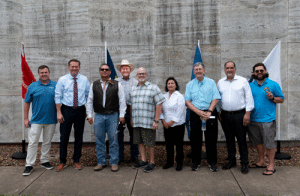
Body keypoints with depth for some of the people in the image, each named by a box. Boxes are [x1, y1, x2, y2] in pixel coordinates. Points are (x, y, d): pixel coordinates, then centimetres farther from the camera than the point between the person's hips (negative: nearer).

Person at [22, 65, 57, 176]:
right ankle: (29, 165, 9)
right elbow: (27, 103, 5)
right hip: (36, 120, -1)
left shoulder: (55, 85, 4)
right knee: (33, 142, 0)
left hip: (51, 120, 1)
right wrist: (25, 118, 1)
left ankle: (44, 161, 26)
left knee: (47, 142, 12)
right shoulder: (32, 86, 2)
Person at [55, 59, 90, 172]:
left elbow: (88, 96, 8)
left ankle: (76, 160, 24)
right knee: (64, 136, 2)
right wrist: (59, 112, -7)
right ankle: (62, 161, 18)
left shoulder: (84, 80, 5)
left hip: (80, 110, 2)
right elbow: (58, 97, -1)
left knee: (79, 136, 9)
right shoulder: (62, 80, 1)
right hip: (66, 110, -1)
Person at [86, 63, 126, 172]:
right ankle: (101, 162, 21)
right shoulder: (94, 85, 9)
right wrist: (89, 115, 4)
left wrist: (121, 115, -3)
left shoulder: (117, 85, 3)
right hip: (98, 116, 2)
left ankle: (114, 163, 14)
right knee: (99, 140, 7)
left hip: (113, 116, -2)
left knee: (113, 140, 1)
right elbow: (89, 101, 11)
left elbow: (122, 101, 2)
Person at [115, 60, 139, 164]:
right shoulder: (115, 82, 10)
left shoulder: (135, 82, 11)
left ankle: (134, 156, 17)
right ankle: (119, 156, 16)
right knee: (119, 134, 4)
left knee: (133, 133, 5)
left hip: (132, 110, 0)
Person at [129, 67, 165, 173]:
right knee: (139, 142, 12)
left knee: (149, 143, 1)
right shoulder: (133, 89, 15)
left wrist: (156, 120, -14)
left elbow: (159, 105, -8)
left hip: (148, 123, -5)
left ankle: (152, 163, 15)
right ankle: (143, 161, 26)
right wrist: (131, 119, 14)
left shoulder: (153, 88, -2)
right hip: (136, 122, 6)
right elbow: (131, 105, 20)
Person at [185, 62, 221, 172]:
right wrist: (198, 112, -11)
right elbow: (187, 101, 1)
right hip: (195, 114, 1)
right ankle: (195, 162, 18)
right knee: (195, 139, 4)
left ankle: (212, 162, 15)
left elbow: (215, 99, -1)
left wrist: (209, 112, -14)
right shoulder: (190, 84, 8)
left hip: (210, 113, -1)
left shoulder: (211, 83, 6)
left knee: (211, 138, 2)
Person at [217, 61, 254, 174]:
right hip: (225, 115, 3)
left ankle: (244, 163, 13)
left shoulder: (243, 81, 1)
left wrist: (247, 113, -9)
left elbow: (249, 98, -2)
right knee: (229, 139, 11)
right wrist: (218, 112, 8)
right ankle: (231, 161, 25)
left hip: (239, 114, -3)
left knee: (241, 140, 1)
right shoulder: (220, 83, 11)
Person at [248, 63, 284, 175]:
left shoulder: (273, 84, 1)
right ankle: (261, 162, 29)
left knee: (269, 143, -1)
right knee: (258, 142, 14)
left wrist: (272, 98, -15)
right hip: (253, 119, 4)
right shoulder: (250, 86, 9)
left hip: (267, 119, -4)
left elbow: (281, 99, 4)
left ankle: (271, 165, 12)